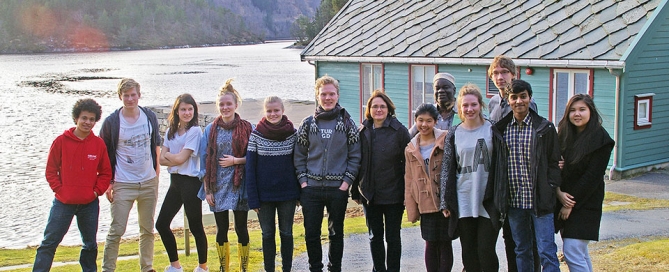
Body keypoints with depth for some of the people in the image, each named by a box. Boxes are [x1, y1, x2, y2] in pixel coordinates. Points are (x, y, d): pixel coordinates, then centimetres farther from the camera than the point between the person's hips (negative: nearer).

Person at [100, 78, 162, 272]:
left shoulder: (150, 117, 1)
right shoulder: (112, 122, -9)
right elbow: (104, 154, -3)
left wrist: (156, 166, 10)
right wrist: (108, 182, -6)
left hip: (149, 182, 4)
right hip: (123, 184, -4)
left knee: (148, 229, 13)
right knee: (116, 231, -5)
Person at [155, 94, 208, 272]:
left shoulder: (195, 131, -11)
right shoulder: (171, 132, 10)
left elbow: (180, 158, -16)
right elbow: (162, 159, 1)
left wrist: (168, 155, 1)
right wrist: (175, 159, -15)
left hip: (191, 182, -7)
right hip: (175, 182, 7)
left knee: (195, 227, 1)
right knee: (161, 224, 8)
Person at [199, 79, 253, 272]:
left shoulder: (247, 128, 0)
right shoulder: (211, 130, 6)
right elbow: (204, 161, 5)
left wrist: (236, 160, -13)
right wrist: (207, 190, 0)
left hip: (239, 186, -2)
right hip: (217, 187, 2)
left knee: (241, 228, 3)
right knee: (221, 229, 8)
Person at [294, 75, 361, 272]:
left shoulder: (347, 123, 1)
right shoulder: (308, 123, 5)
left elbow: (355, 156, 0)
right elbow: (299, 154, 7)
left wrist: (346, 182, -8)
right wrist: (303, 180, -2)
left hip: (338, 189, -1)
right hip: (311, 189, 1)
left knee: (336, 233, 9)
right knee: (311, 234, 5)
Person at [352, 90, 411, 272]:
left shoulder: (399, 131, -6)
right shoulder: (363, 131, 3)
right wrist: (355, 191, 4)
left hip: (393, 195, -3)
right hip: (369, 194, 3)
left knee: (392, 237, 7)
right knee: (375, 236, 13)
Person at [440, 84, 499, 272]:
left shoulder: (492, 130, 2)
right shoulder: (453, 134, 6)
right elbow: (447, 169, 8)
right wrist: (445, 201, 4)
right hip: (463, 202, 2)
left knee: (486, 251, -5)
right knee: (469, 252, 8)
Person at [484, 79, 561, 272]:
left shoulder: (545, 128, 0)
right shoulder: (500, 130, 7)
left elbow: (554, 162, 2)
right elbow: (495, 164, 11)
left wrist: (550, 189, -8)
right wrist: (492, 197, 5)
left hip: (539, 200, -3)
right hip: (513, 201, 3)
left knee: (547, 252, -5)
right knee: (521, 251, 13)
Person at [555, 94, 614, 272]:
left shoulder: (600, 139, -10)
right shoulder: (564, 135, 10)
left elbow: (592, 177, -14)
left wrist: (571, 204, -13)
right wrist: (558, 192, -12)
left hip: (585, 204, -6)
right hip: (563, 202, 6)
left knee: (572, 253, -12)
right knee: (580, 252, 11)